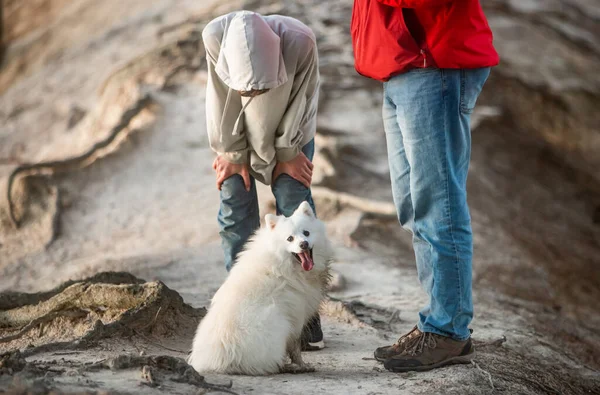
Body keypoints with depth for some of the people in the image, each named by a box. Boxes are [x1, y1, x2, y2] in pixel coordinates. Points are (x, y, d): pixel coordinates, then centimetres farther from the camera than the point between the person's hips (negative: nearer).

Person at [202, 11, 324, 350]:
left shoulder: (300, 41, -38)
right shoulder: (216, 36, -36)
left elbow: (301, 101, -20)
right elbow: (221, 102, -21)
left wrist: (288, 154, -11)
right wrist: (233, 155, -11)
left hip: (289, 131, -1)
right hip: (239, 134, 1)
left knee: (296, 207, -8)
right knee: (236, 210, -7)